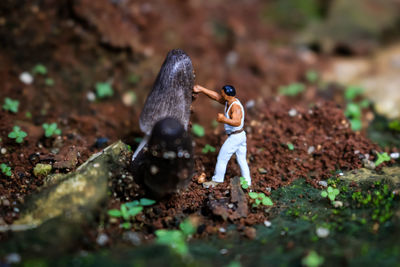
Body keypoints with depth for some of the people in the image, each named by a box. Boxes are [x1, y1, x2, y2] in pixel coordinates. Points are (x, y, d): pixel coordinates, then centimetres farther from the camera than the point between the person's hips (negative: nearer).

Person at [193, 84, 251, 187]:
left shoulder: (235, 106, -23)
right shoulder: (229, 101, 4)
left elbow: (237, 122, -37)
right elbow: (215, 96, 7)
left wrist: (223, 119, -37)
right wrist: (201, 89, 4)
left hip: (234, 137, -9)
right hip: (241, 135, 9)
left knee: (222, 158, 3)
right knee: (242, 160, 13)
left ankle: (216, 180, 15)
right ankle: (247, 183, 19)